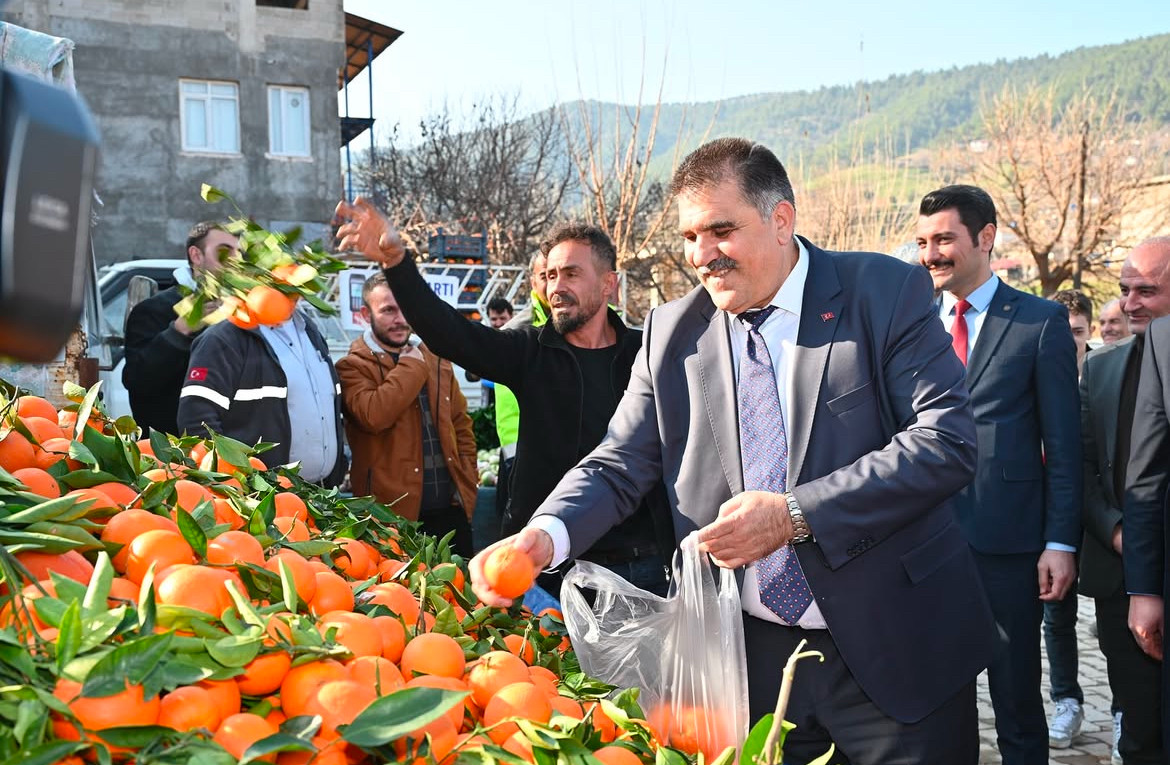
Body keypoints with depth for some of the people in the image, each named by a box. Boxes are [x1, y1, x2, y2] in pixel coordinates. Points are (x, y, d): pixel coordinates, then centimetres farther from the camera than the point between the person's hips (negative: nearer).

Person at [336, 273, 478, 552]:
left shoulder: (437, 361, 14)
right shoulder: (353, 367, -5)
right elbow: (372, 415, -24)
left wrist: (468, 480, 9)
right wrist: (412, 366, -12)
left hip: (451, 506, 5)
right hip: (396, 510, -5)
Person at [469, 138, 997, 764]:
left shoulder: (887, 294, -7)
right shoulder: (671, 334, 2)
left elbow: (947, 439, -15)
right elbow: (619, 467, 1)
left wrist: (796, 513, -22)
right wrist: (545, 535, -19)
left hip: (896, 651, -2)